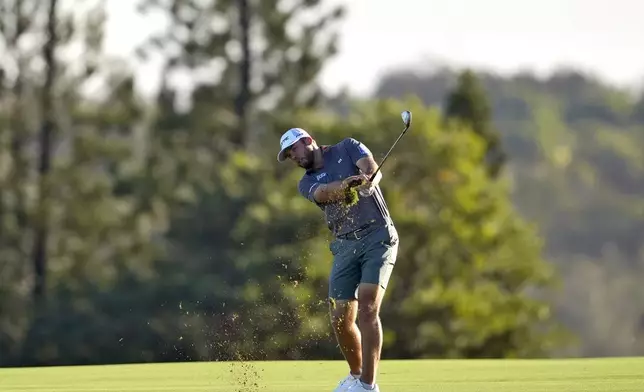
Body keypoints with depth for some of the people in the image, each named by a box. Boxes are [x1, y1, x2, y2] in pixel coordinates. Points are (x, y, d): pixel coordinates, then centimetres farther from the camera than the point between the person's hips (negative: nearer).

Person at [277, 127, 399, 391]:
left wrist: (368, 181, -37)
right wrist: (349, 183, -35)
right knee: (340, 318, 2)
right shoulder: (307, 184, 12)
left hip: (377, 235, -5)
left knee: (367, 308, -18)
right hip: (345, 245, 5)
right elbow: (325, 192, -12)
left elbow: (373, 170, -11)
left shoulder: (348, 148, 7)